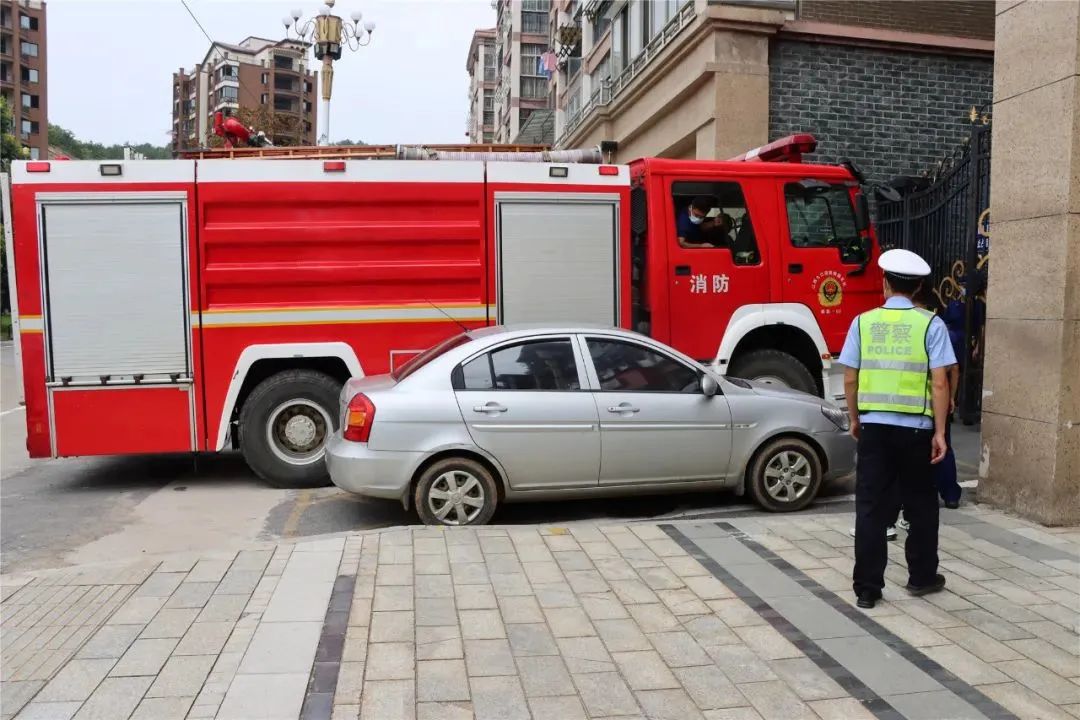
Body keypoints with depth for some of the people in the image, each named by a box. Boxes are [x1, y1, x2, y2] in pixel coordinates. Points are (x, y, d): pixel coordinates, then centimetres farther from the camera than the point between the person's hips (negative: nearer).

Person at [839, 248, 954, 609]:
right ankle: (921, 576, 31)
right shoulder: (931, 324, -4)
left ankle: (867, 587, 9)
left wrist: (854, 419, 16)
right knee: (921, 505, 17)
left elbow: (850, 379, 2)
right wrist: (939, 432, -3)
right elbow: (939, 383, -8)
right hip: (915, 428, -1)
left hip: (874, 426, 1)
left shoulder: (863, 322, 1)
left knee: (870, 506, 6)